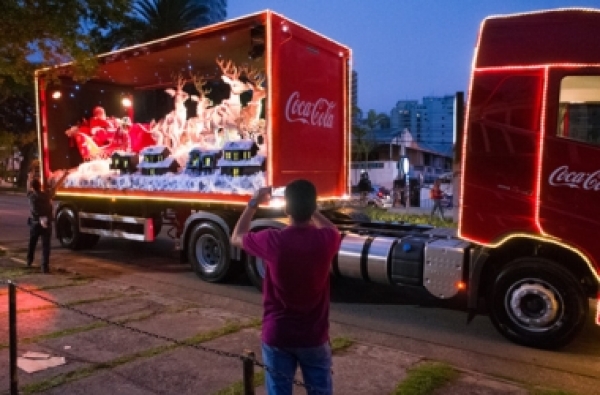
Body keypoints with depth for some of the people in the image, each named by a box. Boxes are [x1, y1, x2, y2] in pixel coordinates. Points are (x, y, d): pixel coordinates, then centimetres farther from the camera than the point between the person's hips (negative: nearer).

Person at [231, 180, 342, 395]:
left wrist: (253, 203, 11)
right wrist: (309, 206, 14)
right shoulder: (325, 240, -15)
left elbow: (236, 237, 4)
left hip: (277, 336, -1)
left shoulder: (272, 240, -18)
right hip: (314, 337, 1)